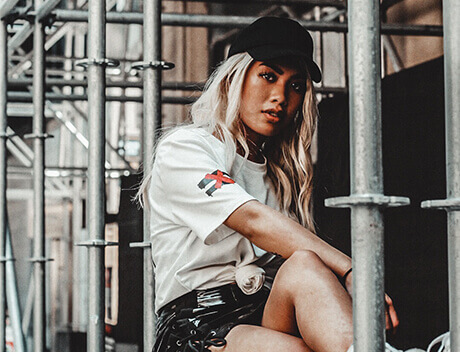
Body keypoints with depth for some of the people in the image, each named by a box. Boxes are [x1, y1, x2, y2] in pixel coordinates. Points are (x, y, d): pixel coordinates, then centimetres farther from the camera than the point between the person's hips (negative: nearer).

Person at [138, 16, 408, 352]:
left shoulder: (282, 175, 26)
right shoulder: (181, 149, 3)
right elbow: (254, 221, -15)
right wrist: (350, 271, -26)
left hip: (273, 319, 5)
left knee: (303, 266, -31)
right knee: (305, 266, -35)